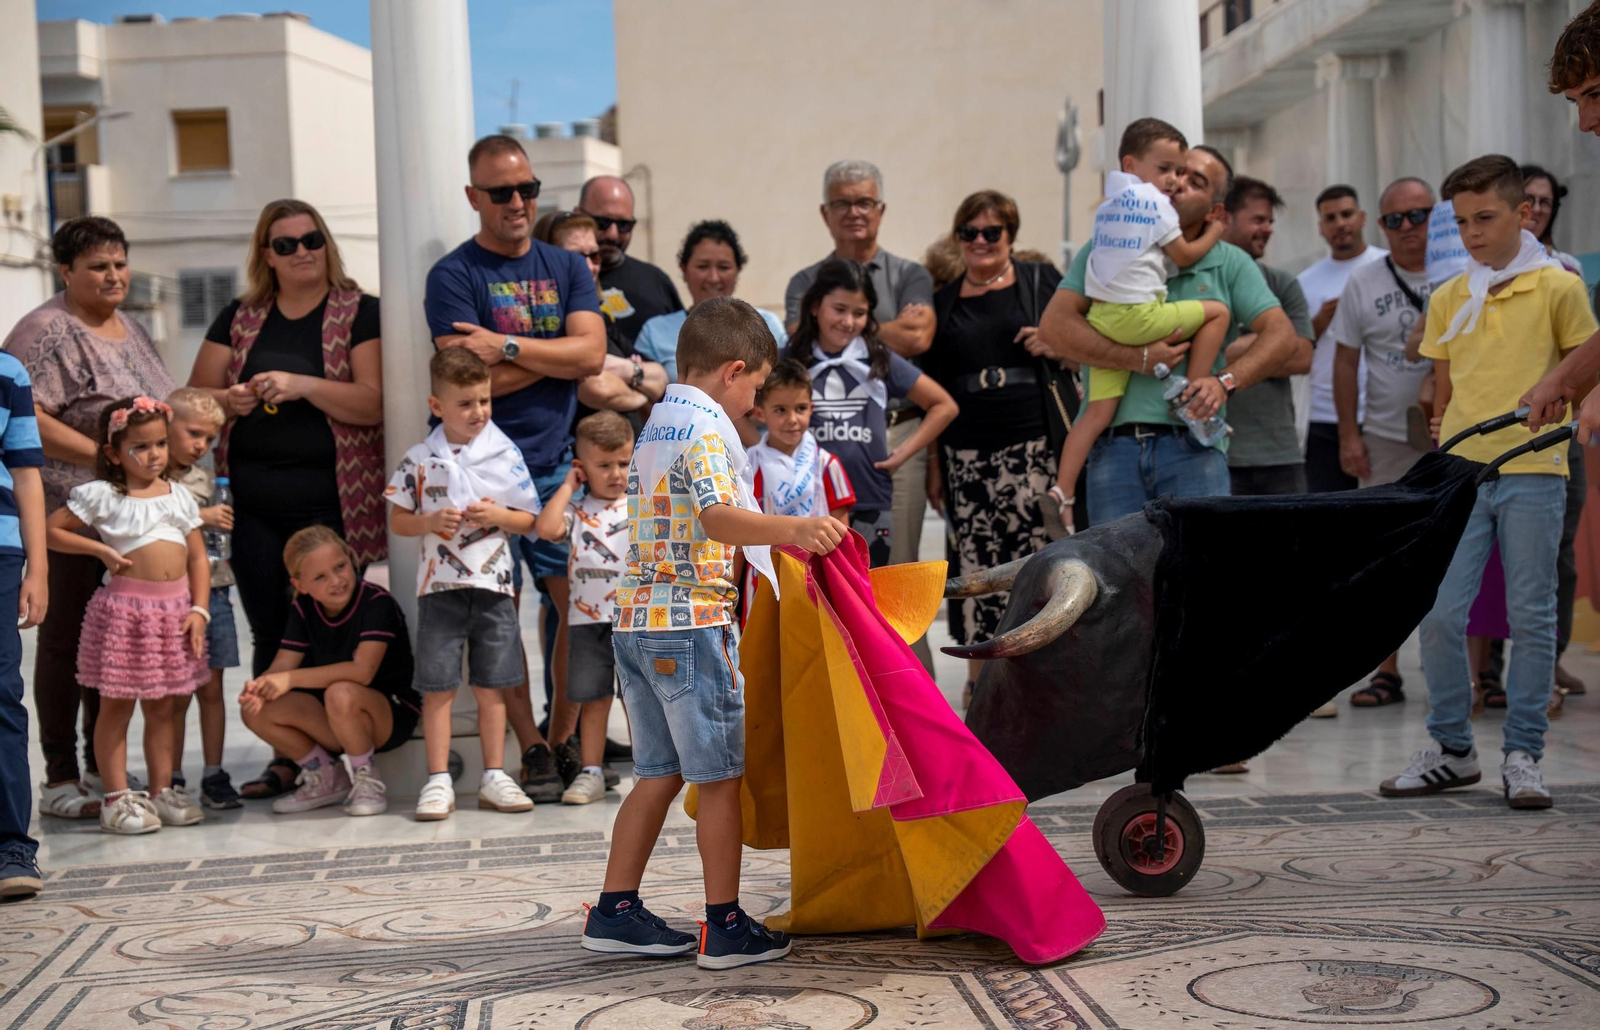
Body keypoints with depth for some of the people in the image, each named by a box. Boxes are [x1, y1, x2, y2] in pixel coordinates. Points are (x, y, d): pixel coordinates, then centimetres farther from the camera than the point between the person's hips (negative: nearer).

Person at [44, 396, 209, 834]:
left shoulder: (179, 496, 10)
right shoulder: (101, 496, -3)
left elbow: (198, 557, 10)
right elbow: (50, 529, 0)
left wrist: (199, 610, 0)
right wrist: (100, 550, -8)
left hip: (174, 609, 5)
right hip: (125, 608, -4)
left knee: (162, 704, 13)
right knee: (117, 705, 2)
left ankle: (161, 791, 21)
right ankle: (117, 798, 7)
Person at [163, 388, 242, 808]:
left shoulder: (202, 478, 14)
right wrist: (199, 517, -19)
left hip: (212, 588, 5)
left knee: (211, 689, 8)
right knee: (176, 694, 1)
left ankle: (214, 775, 14)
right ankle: (173, 781, 10)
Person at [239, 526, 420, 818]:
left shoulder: (377, 602, -19)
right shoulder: (303, 609, 2)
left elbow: (362, 671, -30)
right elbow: (283, 664, -5)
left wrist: (292, 678, -32)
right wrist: (259, 686, -29)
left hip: (392, 715, -6)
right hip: (338, 727, 6)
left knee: (341, 694, -38)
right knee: (256, 710, -15)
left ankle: (368, 782, -12)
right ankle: (328, 778, 6)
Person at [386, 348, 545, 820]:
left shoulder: (506, 457, 0)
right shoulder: (419, 461, 0)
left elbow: (530, 520, 5)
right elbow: (397, 520, 5)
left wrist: (498, 515, -13)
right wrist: (431, 522, -13)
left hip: (493, 586, 1)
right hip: (439, 587, 0)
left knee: (491, 687, 7)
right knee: (438, 687, 1)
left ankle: (494, 776, 15)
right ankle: (438, 780, 7)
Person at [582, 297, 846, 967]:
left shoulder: (654, 426, 19)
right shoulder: (708, 426, -10)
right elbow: (718, 516, -28)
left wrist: (782, 536, 38)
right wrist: (793, 529, -44)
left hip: (636, 619, 9)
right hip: (692, 623, -9)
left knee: (659, 774, 14)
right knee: (719, 777, -1)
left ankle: (615, 913, 16)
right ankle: (725, 929, 2)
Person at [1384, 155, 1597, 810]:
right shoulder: (1448, 299, 12)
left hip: (1533, 471, -3)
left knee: (1531, 616, 1)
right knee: (1439, 613, -2)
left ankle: (1523, 756, 10)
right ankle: (1451, 750, 12)